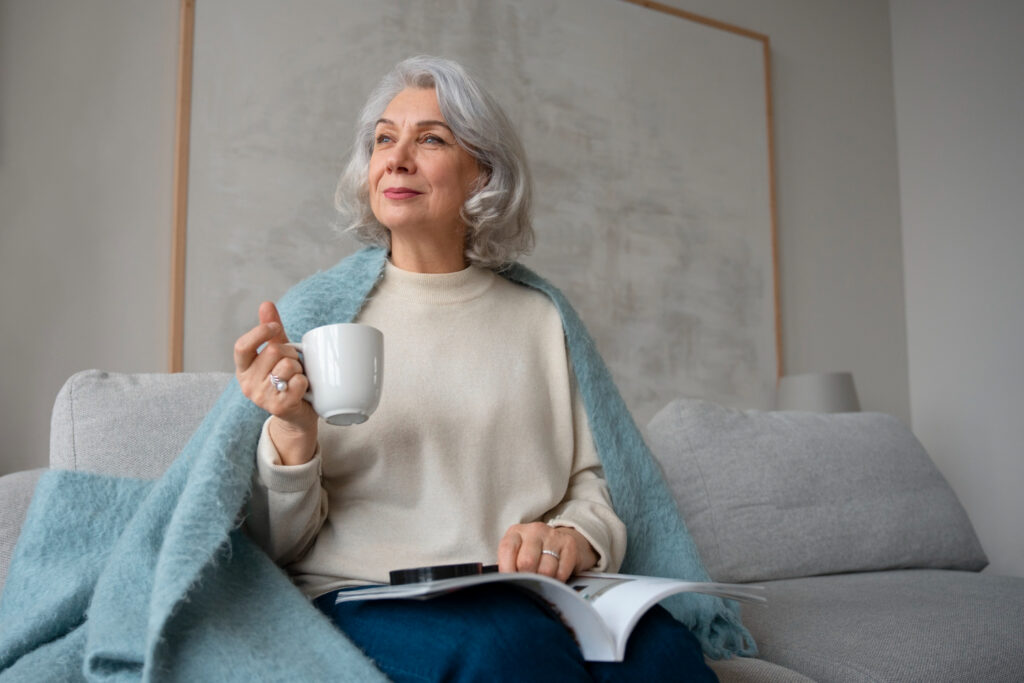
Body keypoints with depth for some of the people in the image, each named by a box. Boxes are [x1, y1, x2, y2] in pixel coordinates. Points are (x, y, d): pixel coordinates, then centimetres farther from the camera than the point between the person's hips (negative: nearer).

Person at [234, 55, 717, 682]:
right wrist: (291, 434, -17)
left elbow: (592, 484, 13)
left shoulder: (538, 320, 12)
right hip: (360, 596, -2)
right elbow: (278, 545, 3)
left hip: (530, 600, 3)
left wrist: (574, 536, -11)